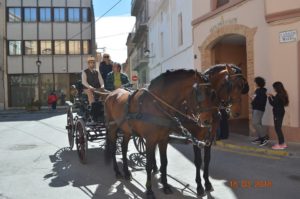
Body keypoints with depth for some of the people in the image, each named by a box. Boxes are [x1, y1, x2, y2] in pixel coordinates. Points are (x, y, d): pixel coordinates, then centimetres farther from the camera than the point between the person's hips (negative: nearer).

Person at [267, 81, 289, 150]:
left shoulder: (279, 95, -20)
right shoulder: (282, 94, 9)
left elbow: (273, 104, -18)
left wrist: (269, 97, -6)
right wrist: (272, 96, 19)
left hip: (278, 113, -10)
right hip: (280, 112, 10)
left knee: (277, 128, -3)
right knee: (278, 128, 16)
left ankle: (280, 144, 2)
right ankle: (282, 143, 22)